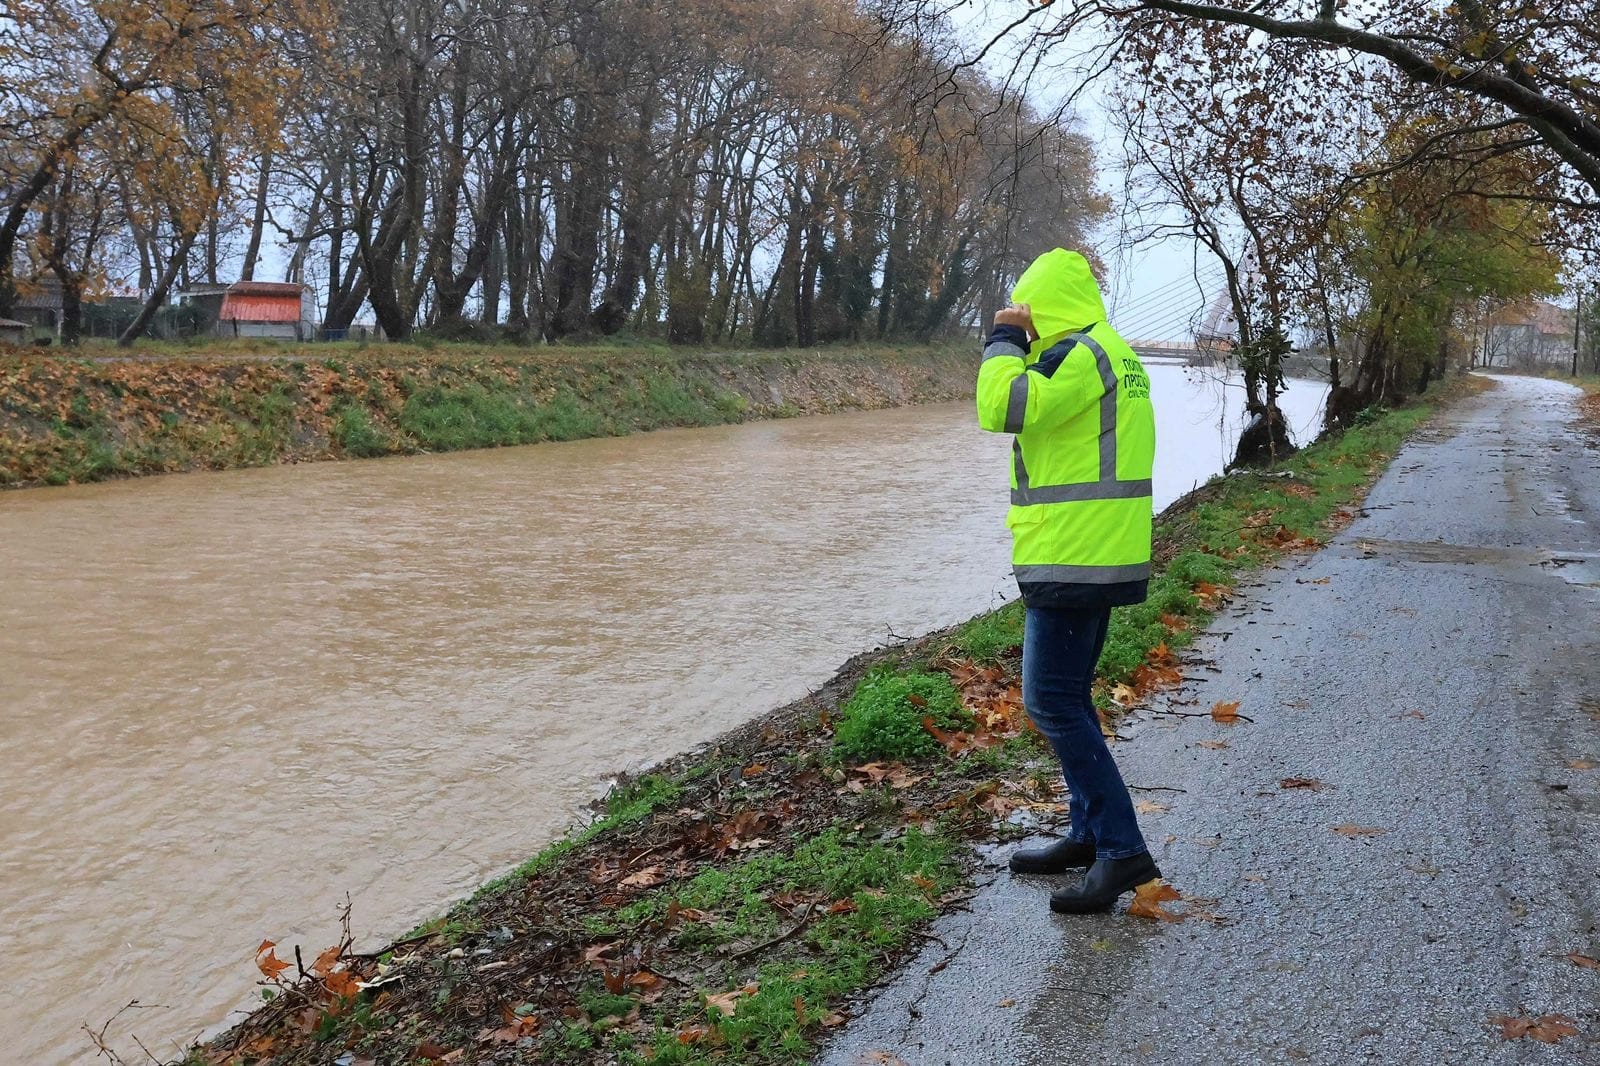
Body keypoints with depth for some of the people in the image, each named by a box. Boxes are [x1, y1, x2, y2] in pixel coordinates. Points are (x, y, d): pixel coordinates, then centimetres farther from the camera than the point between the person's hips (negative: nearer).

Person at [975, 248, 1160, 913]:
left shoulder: (1077, 354, -15)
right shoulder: (1114, 353, 18)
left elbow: (1003, 408, -22)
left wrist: (1003, 341, -11)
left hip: (1071, 560, -11)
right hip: (1104, 557, 11)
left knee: (1052, 701, -10)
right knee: (1067, 697, 17)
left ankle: (1122, 849, -10)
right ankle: (1088, 833, 24)